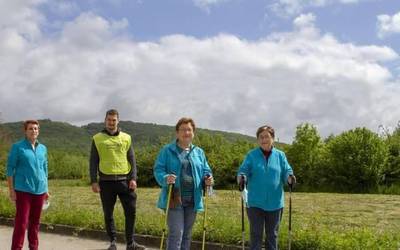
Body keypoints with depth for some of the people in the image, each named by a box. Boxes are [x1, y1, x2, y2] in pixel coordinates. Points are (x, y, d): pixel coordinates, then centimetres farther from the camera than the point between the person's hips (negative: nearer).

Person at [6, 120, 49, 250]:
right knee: (21, 221, -6)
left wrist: (46, 189, 15)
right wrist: (11, 189, -8)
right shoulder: (17, 147, -2)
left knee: (35, 221, 11)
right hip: (23, 189, -4)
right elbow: (10, 168, -3)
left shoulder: (43, 148, 11)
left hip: (39, 190, 4)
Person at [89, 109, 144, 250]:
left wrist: (133, 178, -3)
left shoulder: (126, 138, 9)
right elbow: (93, 162, 3)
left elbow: (131, 160, 7)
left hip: (124, 180, 1)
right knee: (108, 214, 6)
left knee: (131, 211, -1)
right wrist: (94, 181, -5)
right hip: (106, 181, -1)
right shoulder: (97, 139, 4)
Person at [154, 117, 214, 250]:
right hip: (174, 199, -5)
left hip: (192, 200, 5)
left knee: (187, 234, 13)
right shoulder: (167, 150, -1)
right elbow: (158, 169, -5)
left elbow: (205, 171, 13)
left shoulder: (199, 152, 12)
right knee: (176, 233, -10)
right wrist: (165, 178, -26)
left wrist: (207, 180, -9)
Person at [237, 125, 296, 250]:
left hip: (275, 203, 2)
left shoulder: (280, 155, 5)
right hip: (255, 203, -2)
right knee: (256, 235, 4)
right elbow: (243, 171, -6)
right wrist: (241, 178, -29)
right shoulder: (251, 155, 1)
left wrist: (290, 177, -22)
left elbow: (286, 172, 1)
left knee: (272, 235, 13)